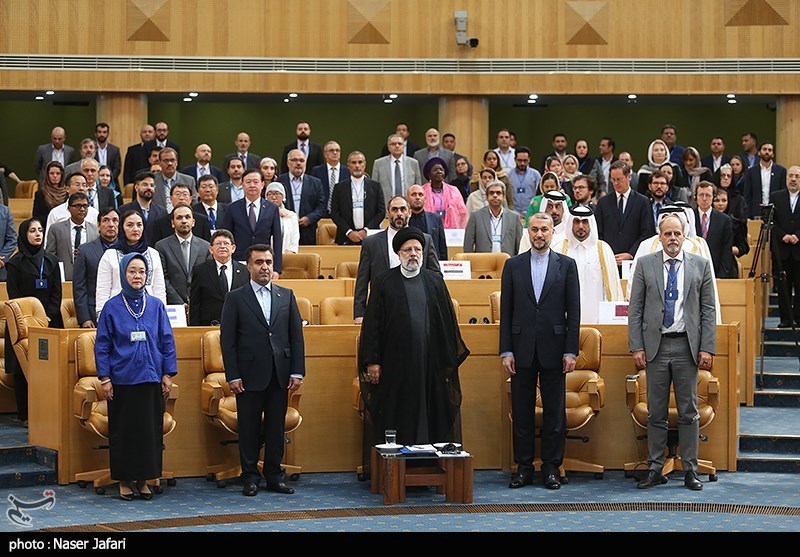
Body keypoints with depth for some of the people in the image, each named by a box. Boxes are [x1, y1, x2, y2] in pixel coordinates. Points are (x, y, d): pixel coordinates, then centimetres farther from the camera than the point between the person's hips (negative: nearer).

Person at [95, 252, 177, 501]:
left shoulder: (156, 306, 5)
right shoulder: (112, 307, 0)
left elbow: (167, 341, 8)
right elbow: (102, 344, 1)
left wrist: (168, 374, 2)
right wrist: (104, 378, -5)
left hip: (151, 378, 2)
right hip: (122, 379, -2)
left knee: (150, 429, 3)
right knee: (123, 430, 3)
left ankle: (144, 479, 14)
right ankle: (125, 480, 13)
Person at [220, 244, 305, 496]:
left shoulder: (286, 295, 10)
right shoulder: (236, 298, 1)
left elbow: (296, 335, 9)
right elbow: (227, 340, -1)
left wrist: (297, 371, 1)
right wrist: (233, 376, -8)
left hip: (280, 375, 3)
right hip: (250, 376, -3)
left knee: (276, 427, 7)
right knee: (249, 429, 2)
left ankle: (274, 475, 16)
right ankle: (250, 477, 11)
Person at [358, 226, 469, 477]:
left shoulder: (435, 281, 10)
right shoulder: (384, 283, 4)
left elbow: (448, 321, 11)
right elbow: (372, 324, 2)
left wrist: (450, 359, 5)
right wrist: (372, 361, -5)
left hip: (430, 362, 2)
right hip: (395, 361, -2)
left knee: (429, 415, 2)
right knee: (395, 418, 1)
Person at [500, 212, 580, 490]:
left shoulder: (566, 265, 5)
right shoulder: (513, 265, 7)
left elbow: (574, 311, 3)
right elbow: (506, 311, 6)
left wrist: (571, 351, -4)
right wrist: (506, 351, -1)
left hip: (554, 350, -1)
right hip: (522, 350, 1)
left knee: (555, 412, 3)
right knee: (522, 412, 4)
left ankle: (551, 468, 11)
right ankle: (524, 467, 12)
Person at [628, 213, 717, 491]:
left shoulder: (700, 265, 6)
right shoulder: (645, 264, 5)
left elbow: (708, 310, 5)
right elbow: (635, 309, 4)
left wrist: (707, 348, -3)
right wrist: (637, 347, -4)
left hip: (687, 347, 0)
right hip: (656, 346, 0)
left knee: (689, 412, 4)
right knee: (656, 413, 5)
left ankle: (690, 471, 10)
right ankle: (655, 469, 11)